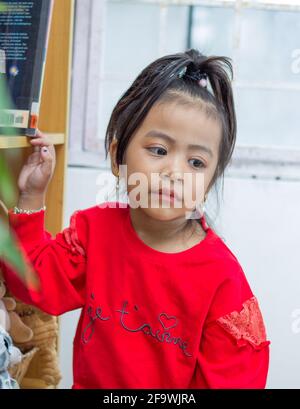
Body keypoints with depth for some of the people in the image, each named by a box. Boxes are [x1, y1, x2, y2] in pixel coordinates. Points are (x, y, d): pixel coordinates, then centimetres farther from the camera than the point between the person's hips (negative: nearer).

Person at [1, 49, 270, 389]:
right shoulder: (95, 228, -3)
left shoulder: (222, 277, -14)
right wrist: (31, 196, -6)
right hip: (89, 382, 3)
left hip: (172, 387, -2)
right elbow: (35, 284, 0)